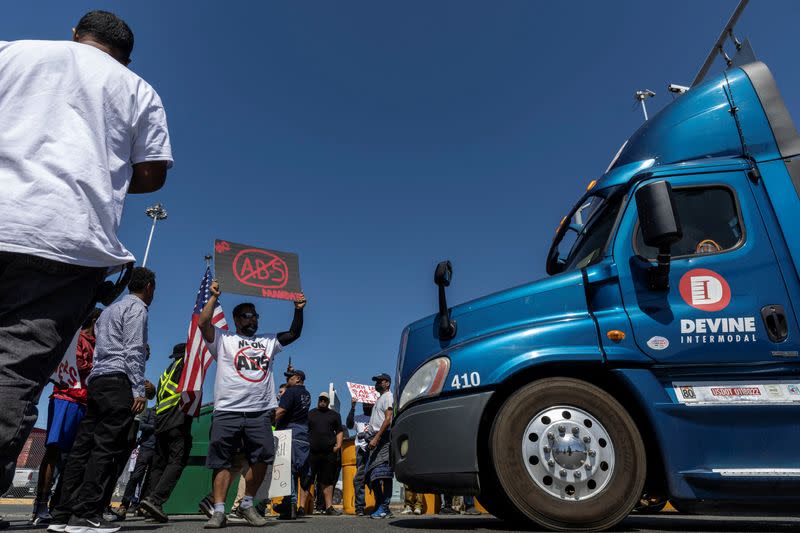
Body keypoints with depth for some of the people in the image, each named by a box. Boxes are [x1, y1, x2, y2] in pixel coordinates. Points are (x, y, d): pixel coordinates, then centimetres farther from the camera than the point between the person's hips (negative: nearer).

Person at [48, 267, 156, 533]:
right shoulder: (137, 307, -2)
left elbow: (101, 351, 22)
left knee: (83, 447, 6)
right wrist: (139, 390, -15)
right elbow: (133, 350, -12)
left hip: (97, 380, 9)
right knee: (106, 449, -10)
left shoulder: (109, 310, 27)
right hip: (119, 381, -9)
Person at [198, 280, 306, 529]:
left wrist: (298, 310, 6)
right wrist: (214, 296, -4)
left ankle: (247, 504, 14)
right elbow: (203, 323, -6)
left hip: (259, 412, 3)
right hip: (227, 411, -3)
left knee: (263, 457, -4)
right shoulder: (223, 339, 9)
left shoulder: (268, 341, 21)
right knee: (221, 460, 0)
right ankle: (219, 511, 7)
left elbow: (294, 333, 17)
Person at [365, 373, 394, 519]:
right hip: (376, 440, 10)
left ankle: (384, 508, -11)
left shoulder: (388, 396, -3)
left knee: (383, 474, -12)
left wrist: (376, 438, -22)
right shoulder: (379, 399, 27)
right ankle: (379, 507, 17)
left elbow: (388, 419, -16)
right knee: (372, 475, 10)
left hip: (383, 438, -10)